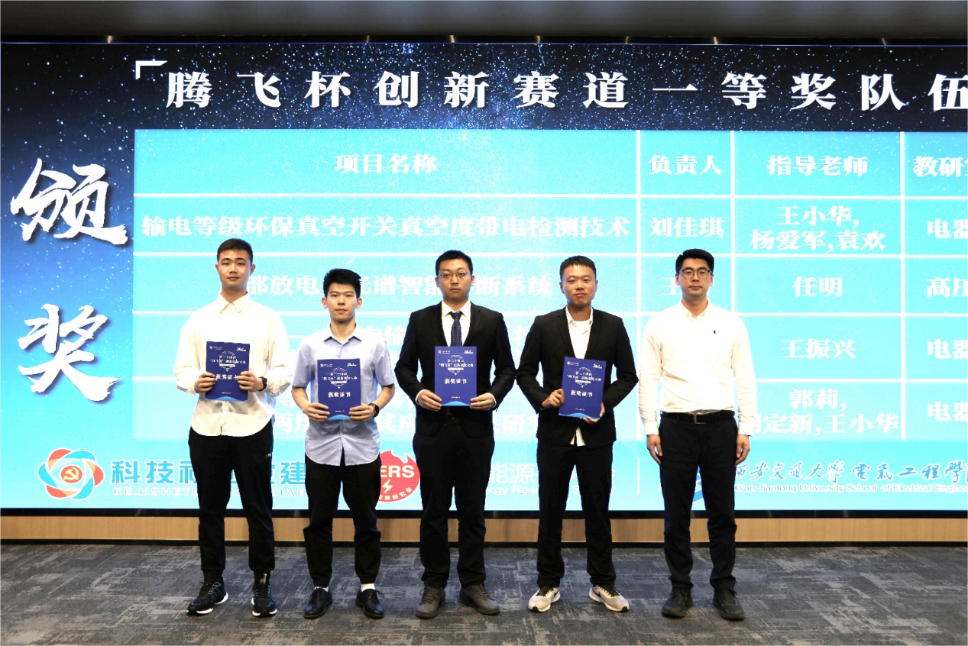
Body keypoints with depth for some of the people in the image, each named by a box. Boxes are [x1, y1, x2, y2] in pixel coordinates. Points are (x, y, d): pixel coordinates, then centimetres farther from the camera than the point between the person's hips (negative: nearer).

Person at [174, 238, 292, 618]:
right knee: (210, 507, 11)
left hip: (252, 425, -2)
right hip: (207, 425, 2)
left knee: (258, 508, 5)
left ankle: (262, 583, 18)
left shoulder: (268, 319, 4)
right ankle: (213, 582, 26)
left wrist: (263, 382, -20)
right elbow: (181, 370, 8)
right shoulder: (197, 320, 10)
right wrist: (195, 382, -13)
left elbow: (285, 371, 0)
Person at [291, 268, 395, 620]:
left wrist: (375, 408, -14)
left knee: (365, 520, 8)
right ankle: (320, 587, 23)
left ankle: (368, 587, 21)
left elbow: (388, 386, 6)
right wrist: (305, 407, -13)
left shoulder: (375, 344, 0)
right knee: (319, 521, 9)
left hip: (362, 446, -1)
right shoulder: (310, 345, 3)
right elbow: (297, 386, 8)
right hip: (321, 445, 1)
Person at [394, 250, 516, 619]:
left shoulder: (492, 320, 4)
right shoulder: (420, 320, 4)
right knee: (434, 510, 8)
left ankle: (473, 585, 21)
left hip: (475, 427, 0)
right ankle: (434, 586, 20)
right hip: (433, 427, 0)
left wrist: (495, 395, -13)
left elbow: (507, 369, 5)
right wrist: (417, 391, -13)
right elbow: (404, 367, 6)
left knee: (472, 510, 8)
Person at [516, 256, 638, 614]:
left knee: (598, 510, 9)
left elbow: (627, 375, 6)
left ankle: (603, 584, 23)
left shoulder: (613, 326, 2)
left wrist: (606, 402, -10)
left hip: (596, 432, 0)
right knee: (550, 509, 8)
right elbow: (525, 372, 4)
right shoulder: (543, 325, 0)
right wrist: (541, 398, -13)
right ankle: (548, 583, 22)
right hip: (554, 431, 0)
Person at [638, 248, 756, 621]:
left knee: (722, 513, 8)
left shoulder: (731, 324, 5)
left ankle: (724, 589, 22)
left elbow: (745, 380, 4)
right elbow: (648, 380, 1)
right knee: (677, 513, 7)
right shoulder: (659, 324, 3)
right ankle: (680, 589, 20)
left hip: (720, 425, 1)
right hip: (676, 425, 0)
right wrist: (650, 429, -5)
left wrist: (746, 430, -1)